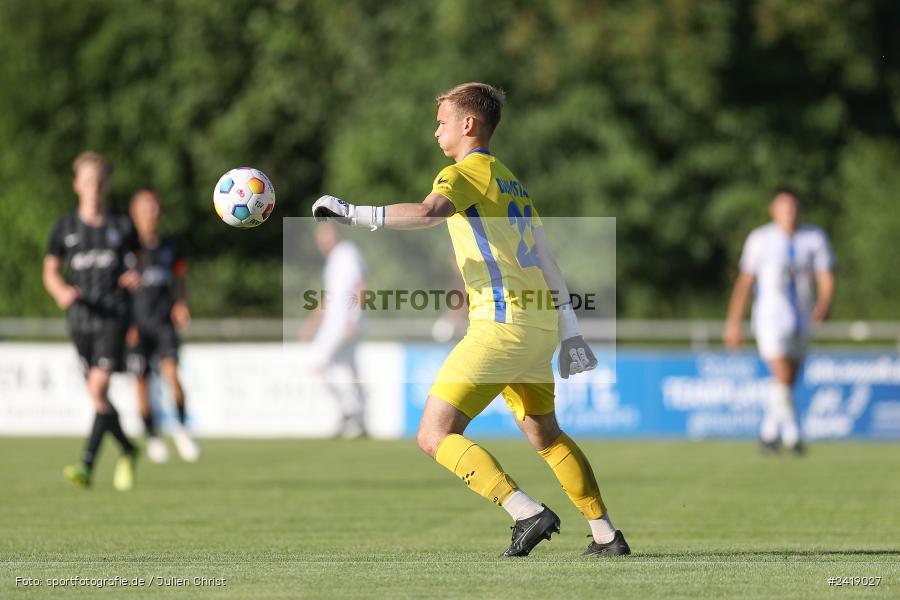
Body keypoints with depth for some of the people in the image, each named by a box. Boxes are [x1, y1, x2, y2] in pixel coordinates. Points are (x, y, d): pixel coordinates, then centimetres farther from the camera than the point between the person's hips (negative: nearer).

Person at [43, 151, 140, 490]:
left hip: (113, 314, -3)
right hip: (80, 316, 3)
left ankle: (87, 465, -23)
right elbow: (50, 272, 11)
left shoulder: (121, 226, 7)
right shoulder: (65, 228, 8)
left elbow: (136, 262, 17)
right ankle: (127, 450, 29)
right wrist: (61, 291, -11)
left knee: (99, 387, -19)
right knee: (96, 396, 6)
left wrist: (136, 277, -7)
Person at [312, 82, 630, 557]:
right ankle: (606, 536, 22)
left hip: (502, 321, -9)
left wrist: (355, 213, -28)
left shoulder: (465, 173, -5)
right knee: (545, 435, 23)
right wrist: (569, 331, 23)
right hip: (539, 323, 9)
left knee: (434, 436, -9)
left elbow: (428, 213, -28)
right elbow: (546, 260, 22)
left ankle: (529, 514, -18)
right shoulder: (512, 182, 23)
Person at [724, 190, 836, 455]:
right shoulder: (760, 239, -1)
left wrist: (824, 303, -26)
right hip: (771, 319, -3)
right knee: (782, 378, -17)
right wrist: (733, 323, 2)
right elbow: (744, 283, 3)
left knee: (787, 383, 11)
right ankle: (791, 433, -10)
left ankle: (768, 433, 26)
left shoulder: (815, 238, 3)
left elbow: (826, 279, -4)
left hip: (802, 321, 3)